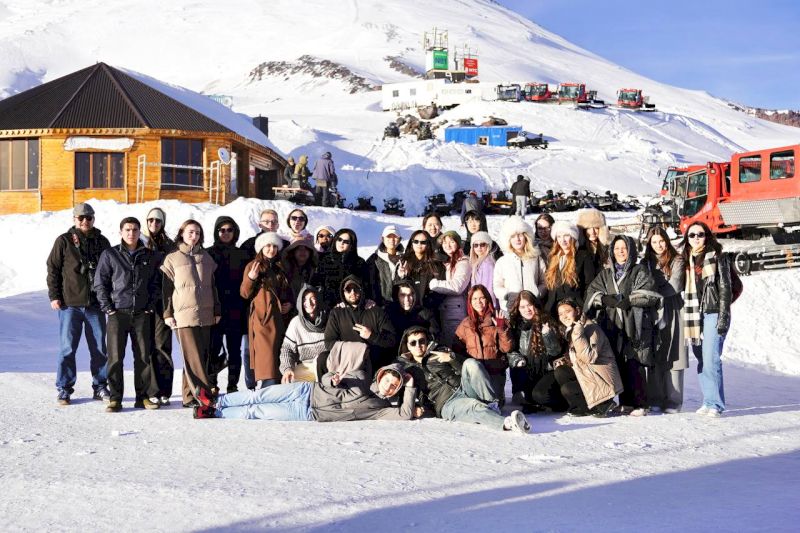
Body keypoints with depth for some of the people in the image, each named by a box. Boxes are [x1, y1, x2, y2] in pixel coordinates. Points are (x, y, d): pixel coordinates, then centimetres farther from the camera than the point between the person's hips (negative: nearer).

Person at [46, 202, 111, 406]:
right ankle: (64, 389, 9)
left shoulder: (102, 242, 10)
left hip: (96, 305, 3)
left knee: (99, 348, 6)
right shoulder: (64, 241, 2)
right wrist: (54, 296, -5)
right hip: (70, 304, -2)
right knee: (67, 348, 0)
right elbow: (53, 269, 2)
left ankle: (100, 386, 17)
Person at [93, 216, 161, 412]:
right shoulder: (110, 255, 3)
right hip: (117, 313, -2)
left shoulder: (150, 256, 9)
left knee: (144, 356, 4)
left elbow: (156, 283, 14)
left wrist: (151, 306, 3)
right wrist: (108, 307, -4)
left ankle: (144, 396, 12)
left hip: (142, 314, 2)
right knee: (115, 357, -3)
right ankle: (115, 398, 2)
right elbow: (100, 283, 3)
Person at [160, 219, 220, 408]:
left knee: (202, 356, 1)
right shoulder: (172, 259, 6)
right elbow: (166, 288, 4)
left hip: (205, 315, 4)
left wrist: (217, 311, 16)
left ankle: (190, 396, 6)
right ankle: (205, 394, -17)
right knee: (193, 357, -12)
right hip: (184, 314, -4)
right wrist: (168, 313, -2)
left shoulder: (206, 258, 17)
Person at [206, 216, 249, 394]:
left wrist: (245, 308, 1)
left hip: (235, 311, 2)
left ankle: (233, 386, 10)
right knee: (214, 349, -3)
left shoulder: (242, 255, 11)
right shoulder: (209, 254, 6)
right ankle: (211, 386, 2)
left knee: (234, 350, 4)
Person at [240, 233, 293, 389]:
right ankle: (266, 387, -16)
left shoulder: (280, 268, 18)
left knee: (278, 353, 5)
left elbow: (288, 291, 29)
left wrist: (290, 303, 9)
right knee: (266, 355, -13)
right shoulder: (253, 266, 4)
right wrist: (250, 279, -19)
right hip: (262, 317, -5)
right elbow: (245, 294, -1)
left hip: (279, 317, 6)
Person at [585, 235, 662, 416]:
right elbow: (592, 292, 10)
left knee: (635, 365, -10)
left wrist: (627, 301, -14)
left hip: (635, 325, -5)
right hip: (613, 325, 5)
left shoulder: (640, 272, 6)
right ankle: (625, 403, 10)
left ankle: (640, 404, -5)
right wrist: (606, 299, -9)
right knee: (619, 365, 3)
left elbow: (647, 294, -8)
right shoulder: (606, 274, 21)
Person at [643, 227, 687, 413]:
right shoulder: (647, 262, 15)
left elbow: (675, 286, -9)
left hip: (672, 312, -4)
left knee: (672, 356, -6)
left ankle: (673, 401, -4)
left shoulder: (677, 261, 1)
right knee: (654, 357, 3)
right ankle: (655, 399, 8)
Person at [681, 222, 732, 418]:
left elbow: (725, 287, -3)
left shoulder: (717, 257, 1)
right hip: (694, 315, 5)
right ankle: (708, 401, 11)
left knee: (711, 359, -11)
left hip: (713, 313, -5)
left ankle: (715, 404, -7)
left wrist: (723, 316, -11)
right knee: (702, 361, 5)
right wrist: (686, 318, 11)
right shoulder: (686, 259, 14)